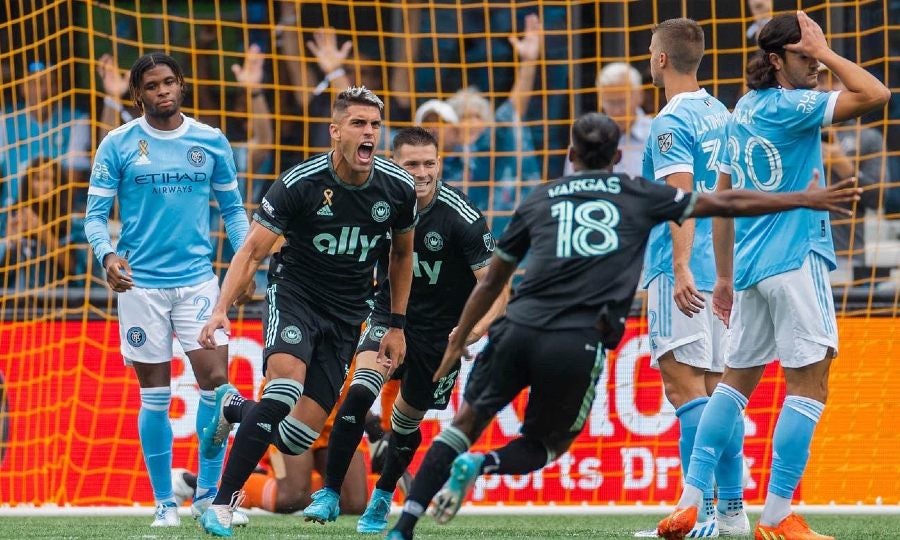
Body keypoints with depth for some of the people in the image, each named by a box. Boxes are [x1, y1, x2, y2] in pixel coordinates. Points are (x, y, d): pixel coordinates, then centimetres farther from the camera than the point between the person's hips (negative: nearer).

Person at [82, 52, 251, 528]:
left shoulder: (212, 142, 5)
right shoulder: (117, 145, 0)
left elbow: (232, 208, 13)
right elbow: (95, 213, 0)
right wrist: (107, 255, -19)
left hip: (198, 279, 1)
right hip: (141, 283, -1)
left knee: (216, 381, -10)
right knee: (155, 396, 2)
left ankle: (209, 493, 3)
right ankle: (164, 502, 11)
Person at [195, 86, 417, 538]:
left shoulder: (398, 189, -5)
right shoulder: (300, 183, -16)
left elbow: (402, 254, 14)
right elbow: (252, 250, -11)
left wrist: (397, 325, 14)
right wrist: (221, 309, -24)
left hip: (346, 314, 3)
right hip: (294, 293, -3)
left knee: (300, 436, -7)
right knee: (287, 383, -33)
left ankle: (234, 410, 27)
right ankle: (222, 501, -25)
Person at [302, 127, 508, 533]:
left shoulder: (462, 218, -23)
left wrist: (478, 327, -38)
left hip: (441, 331, -1)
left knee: (407, 420, 12)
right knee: (360, 392, -23)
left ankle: (381, 499, 39)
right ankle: (330, 494, -17)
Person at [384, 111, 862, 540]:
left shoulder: (539, 201, 18)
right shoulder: (639, 196, 13)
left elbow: (491, 283, 24)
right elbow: (727, 203, 17)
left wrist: (456, 343, 33)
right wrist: (804, 200, 24)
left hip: (519, 329, 2)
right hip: (578, 345, -1)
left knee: (465, 424, 14)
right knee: (545, 446, 19)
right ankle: (482, 466, -13)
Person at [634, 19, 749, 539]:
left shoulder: (671, 123, -10)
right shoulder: (722, 115, 15)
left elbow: (682, 198, -20)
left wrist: (682, 269, -28)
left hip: (683, 275, -8)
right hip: (723, 272, 8)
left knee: (685, 385, -11)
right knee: (718, 387, 11)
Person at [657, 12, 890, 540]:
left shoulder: (742, 111, 14)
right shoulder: (787, 106, -11)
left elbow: (723, 198, 19)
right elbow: (876, 95, -21)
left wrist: (724, 275, 24)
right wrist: (824, 50, -10)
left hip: (751, 265, 9)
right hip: (795, 259, -9)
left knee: (737, 380, 15)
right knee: (810, 383, -6)